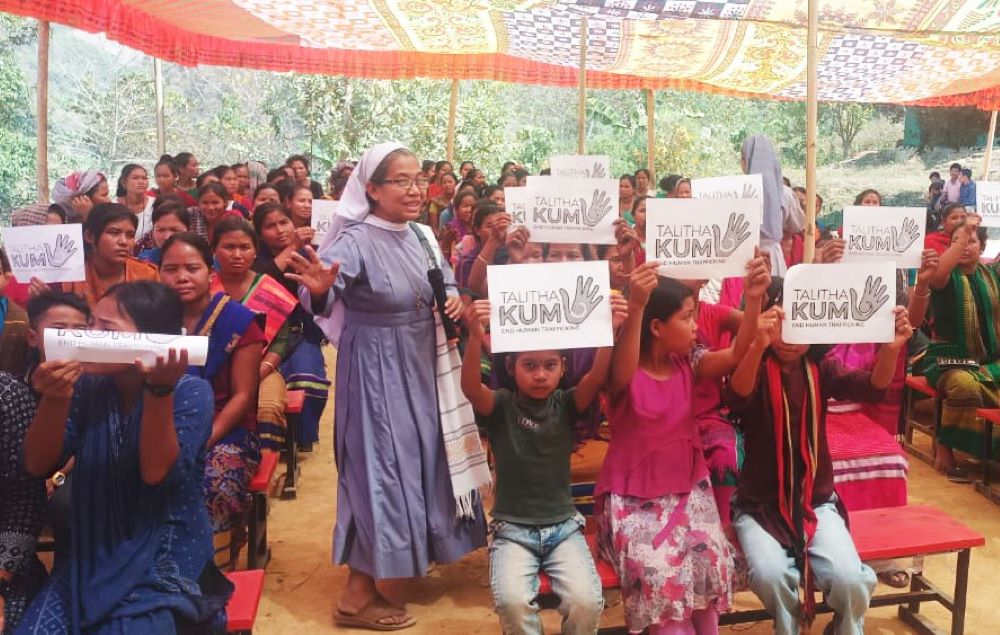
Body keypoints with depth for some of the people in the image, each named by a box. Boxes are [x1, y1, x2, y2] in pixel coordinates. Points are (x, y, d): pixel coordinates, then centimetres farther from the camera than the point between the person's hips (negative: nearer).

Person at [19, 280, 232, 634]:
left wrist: (160, 391, -31)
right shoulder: (88, 387, 2)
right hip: (93, 560, 4)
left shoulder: (191, 392, -11)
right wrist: (54, 401, -20)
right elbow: (38, 466, -3)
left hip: (165, 565, -4)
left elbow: (156, 472, -21)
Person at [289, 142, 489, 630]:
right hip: (377, 372, -8)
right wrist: (319, 289, -60)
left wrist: (454, 299, -7)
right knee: (382, 465, -3)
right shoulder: (356, 241, -20)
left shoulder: (420, 235, 2)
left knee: (421, 456, 20)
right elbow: (322, 294, -36)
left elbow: (445, 281, 16)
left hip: (421, 367, 8)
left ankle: (412, 550, 44)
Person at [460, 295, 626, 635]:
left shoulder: (566, 404, 1)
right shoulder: (499, 406, -3)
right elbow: (470, 387, -24)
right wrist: (475, 337, -43)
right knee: (512, 601, -27)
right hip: (512, 528, -1)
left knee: (586, 601, -22)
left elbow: (598, 377, -17)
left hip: (564, 526, 1)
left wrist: (610, 330, -36)